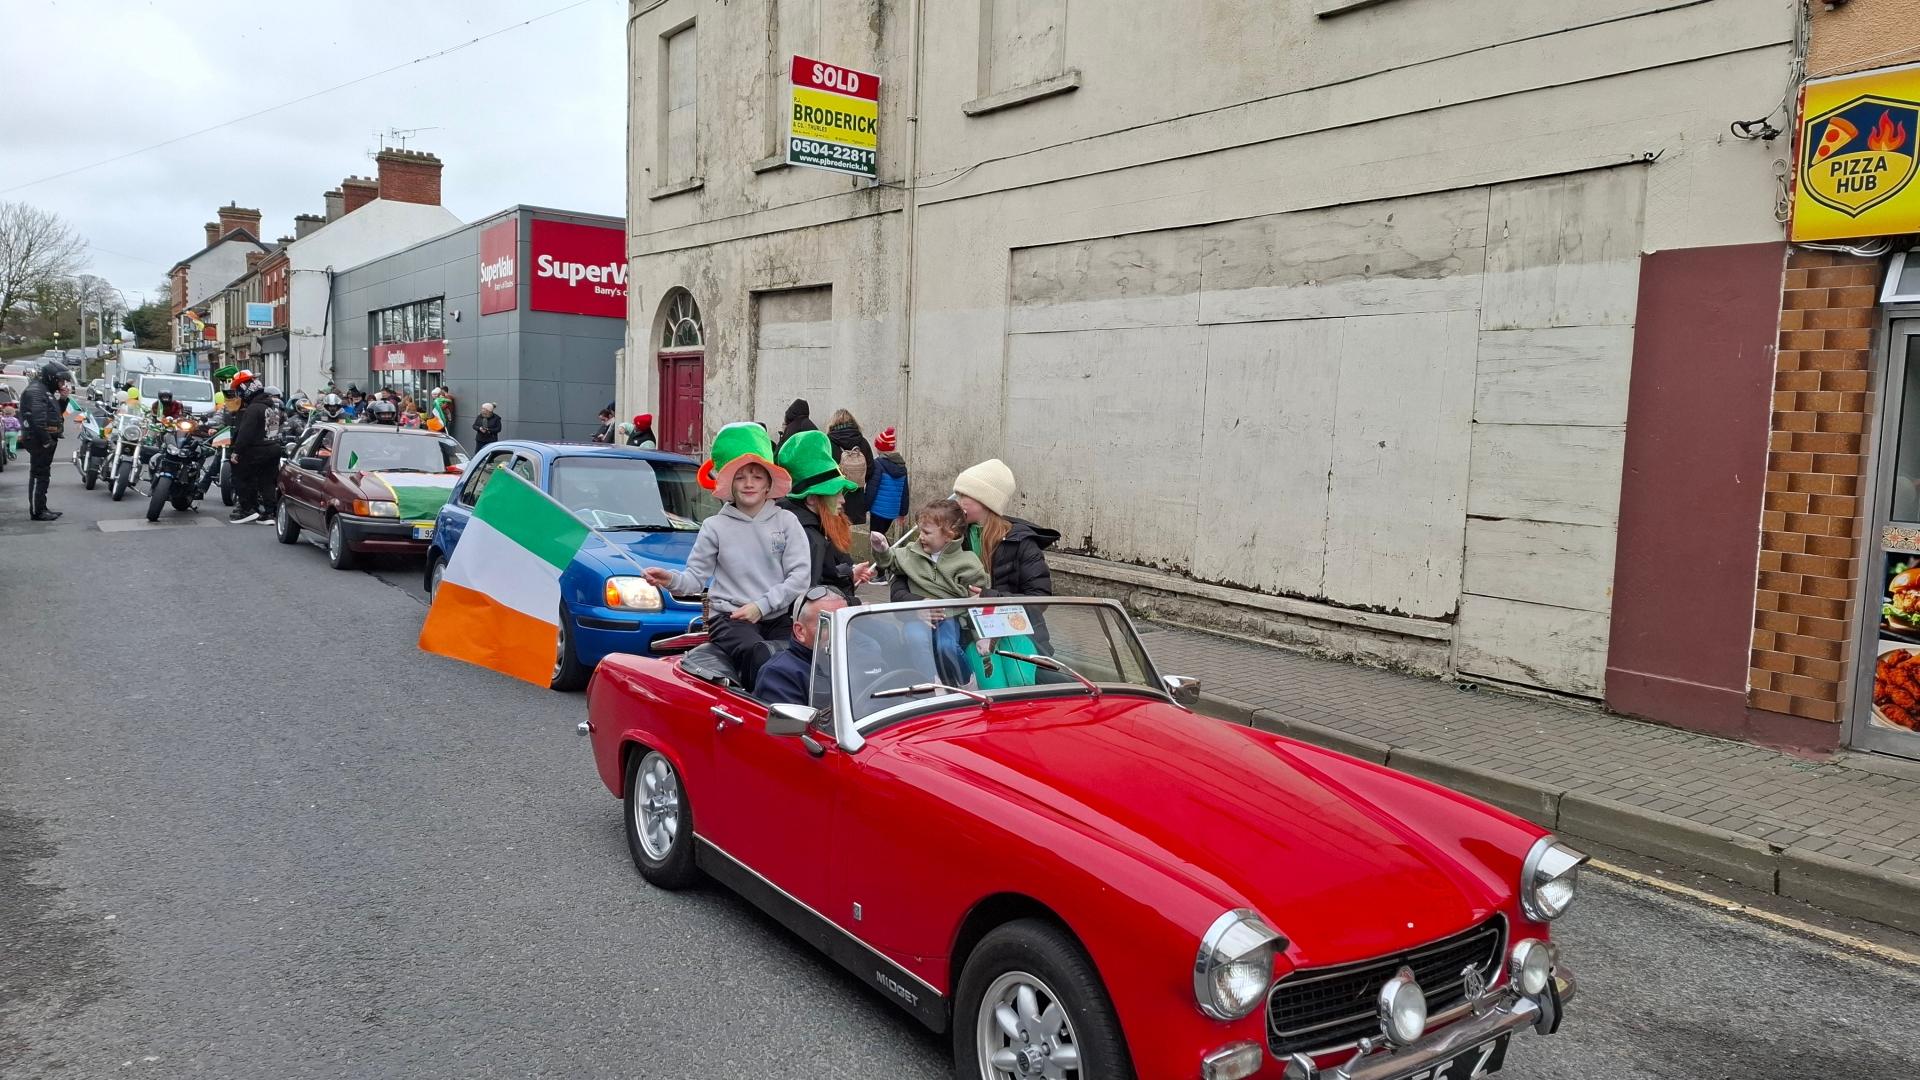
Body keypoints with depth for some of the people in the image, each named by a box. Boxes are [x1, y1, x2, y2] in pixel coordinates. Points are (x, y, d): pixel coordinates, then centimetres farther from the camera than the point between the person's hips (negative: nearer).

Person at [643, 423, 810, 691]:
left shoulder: (786, 521, 10)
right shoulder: (716, 527, 10)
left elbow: (799, 575, 3)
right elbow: (696, 577, 7)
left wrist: (761, 605, -7)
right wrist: (672, 580, -15)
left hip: (777, 618, 2)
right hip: (729, 618, -2)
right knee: (757, 654, -35)